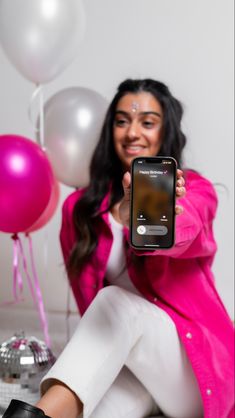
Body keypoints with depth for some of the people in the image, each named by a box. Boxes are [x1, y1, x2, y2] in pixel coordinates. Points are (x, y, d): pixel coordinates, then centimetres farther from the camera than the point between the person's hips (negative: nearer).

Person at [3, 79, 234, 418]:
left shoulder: (195, 190, -6)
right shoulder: (81, 207, 4)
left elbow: (181, 232, -34)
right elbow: (89, 300, 9)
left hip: (195, 368, -2)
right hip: (128, 366, 2)